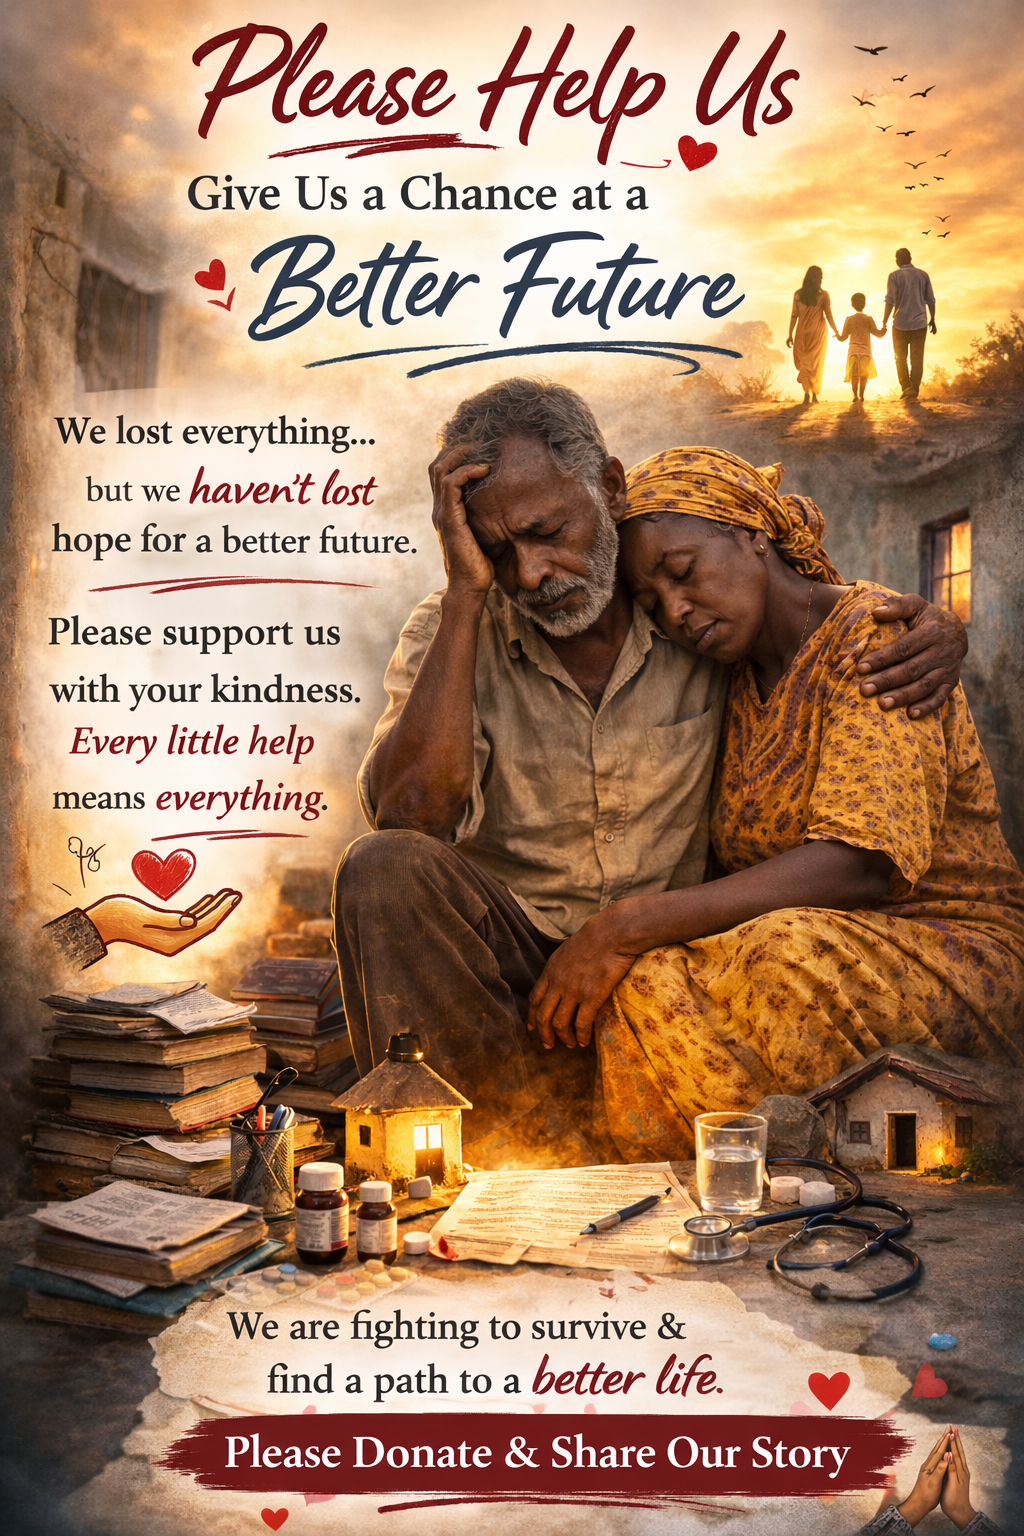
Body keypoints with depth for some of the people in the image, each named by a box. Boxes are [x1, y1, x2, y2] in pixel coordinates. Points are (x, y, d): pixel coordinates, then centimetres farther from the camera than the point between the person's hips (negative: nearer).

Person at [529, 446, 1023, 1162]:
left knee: (786, 957, -37)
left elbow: (861, 866, -22)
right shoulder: (741, 684, 15)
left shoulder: (870, 633, -9)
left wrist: (629, 925, -26)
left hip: (953, 950, -5)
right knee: (648, 984, -25)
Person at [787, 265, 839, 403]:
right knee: (816, 364, 10)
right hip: (818, 333, 0)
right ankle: (815, 394, 3)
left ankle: (807, 392, -7)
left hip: (803, 332, 0)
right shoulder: (823, 295, -6)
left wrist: (790, 335, 0)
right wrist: (836, 332, 6)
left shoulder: (798, 294, -3)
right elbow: (829, 315, -5)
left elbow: (794, 316, -4)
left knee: (804, 362, 9)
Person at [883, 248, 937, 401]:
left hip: (901, 323, -2)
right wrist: (932, 320, 17)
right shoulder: (923, 275, 5)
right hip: (920, 323, 2)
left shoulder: (895, 276, -4)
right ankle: (914, 392, -3)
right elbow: (930, 300, 7)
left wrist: (884, 323, -8)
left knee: (901, 358, 12)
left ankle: (906, 388, 6)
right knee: (917, 359, 3)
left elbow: (890, 301, -10)